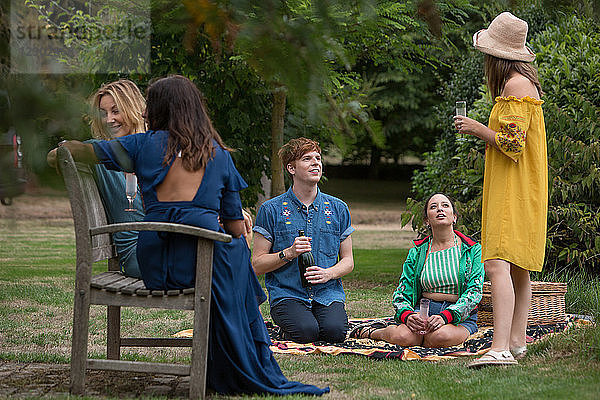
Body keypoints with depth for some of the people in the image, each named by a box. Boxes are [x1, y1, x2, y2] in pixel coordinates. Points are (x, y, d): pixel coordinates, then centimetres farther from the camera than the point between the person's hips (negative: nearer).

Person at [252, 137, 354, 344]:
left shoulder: (338, 209, 10)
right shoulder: (271, 210, 0)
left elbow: (348, 260, 14)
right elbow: (257, 265, 0)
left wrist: (328, 273, -8)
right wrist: (288, 253, -17)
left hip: (328, 292, 2)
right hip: (287, 294, -2)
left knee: (335, 331, -29)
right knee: (306, 332, -32)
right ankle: (285, 325, 4)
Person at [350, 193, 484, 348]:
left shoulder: (473, 249, 3)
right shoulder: (417, 252, 9)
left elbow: (474, 291, -8)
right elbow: (402, 293, 6)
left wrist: (446, 316, -25)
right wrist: (407, 315, -19)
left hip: (460, 315, -1)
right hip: (423, 311, 1)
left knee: (440, 337, -38)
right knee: (402, 336, -34)